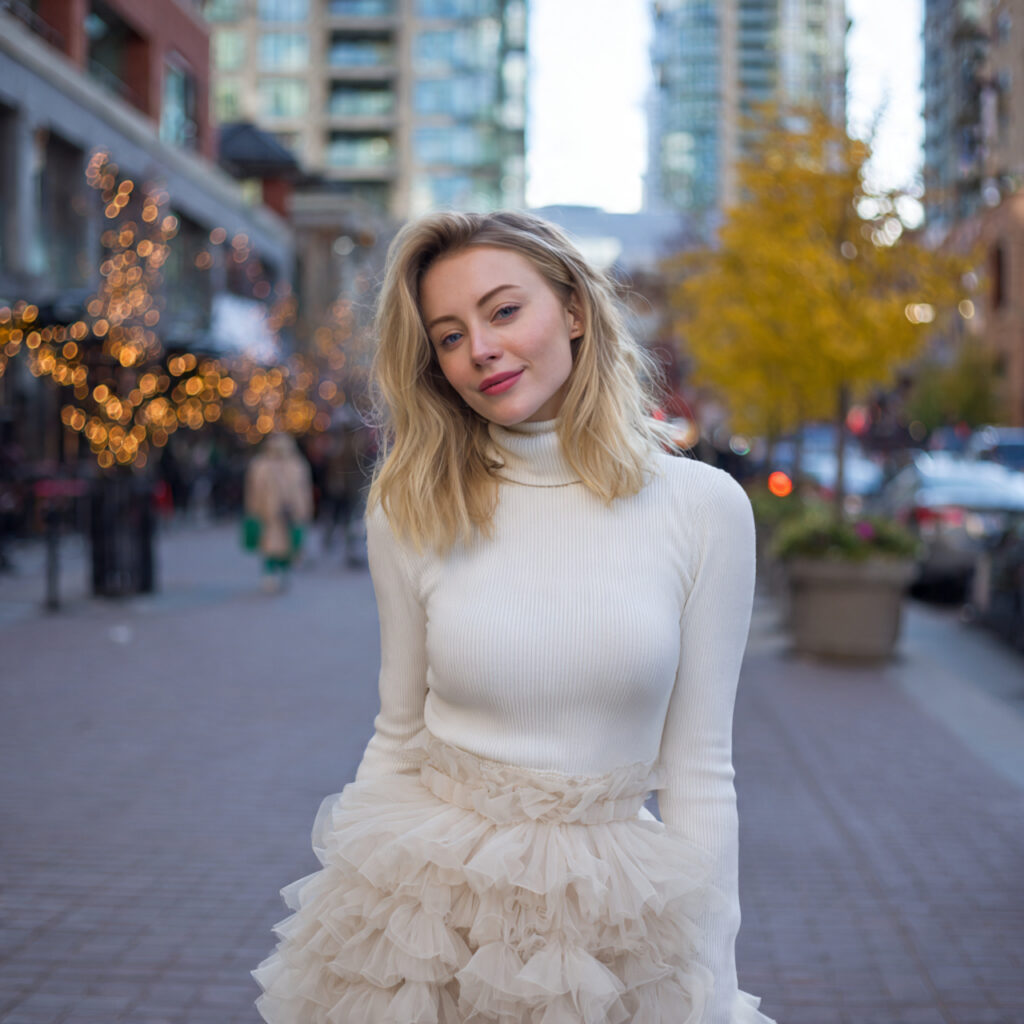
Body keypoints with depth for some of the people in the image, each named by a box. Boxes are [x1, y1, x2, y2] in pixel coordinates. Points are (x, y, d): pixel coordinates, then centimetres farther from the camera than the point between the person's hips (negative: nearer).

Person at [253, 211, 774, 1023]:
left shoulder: (703, 508, -9)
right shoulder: (411, 513, -5)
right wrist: (343, 921, 6)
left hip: (608, 924, -1)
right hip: (422, 902, 1)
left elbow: (700, 771, -5)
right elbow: (397, 737, 4)